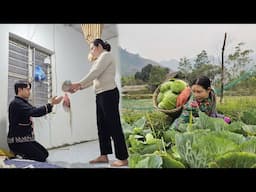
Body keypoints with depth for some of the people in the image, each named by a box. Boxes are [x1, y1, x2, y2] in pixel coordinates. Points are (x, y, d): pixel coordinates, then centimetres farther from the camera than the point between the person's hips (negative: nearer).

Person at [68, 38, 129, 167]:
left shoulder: (106, 55, -2)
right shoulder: (99, 60, 25)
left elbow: (94, 73, -14)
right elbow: (93, 79, 18)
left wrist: (78, 84, -10)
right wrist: (78, 88, 8)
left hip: (109, 94, -10)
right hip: (100, 95, 10)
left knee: (114, 125, -8)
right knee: (102, 126, 8)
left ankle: (123, 158, -3)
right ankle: (104, 155, 15)